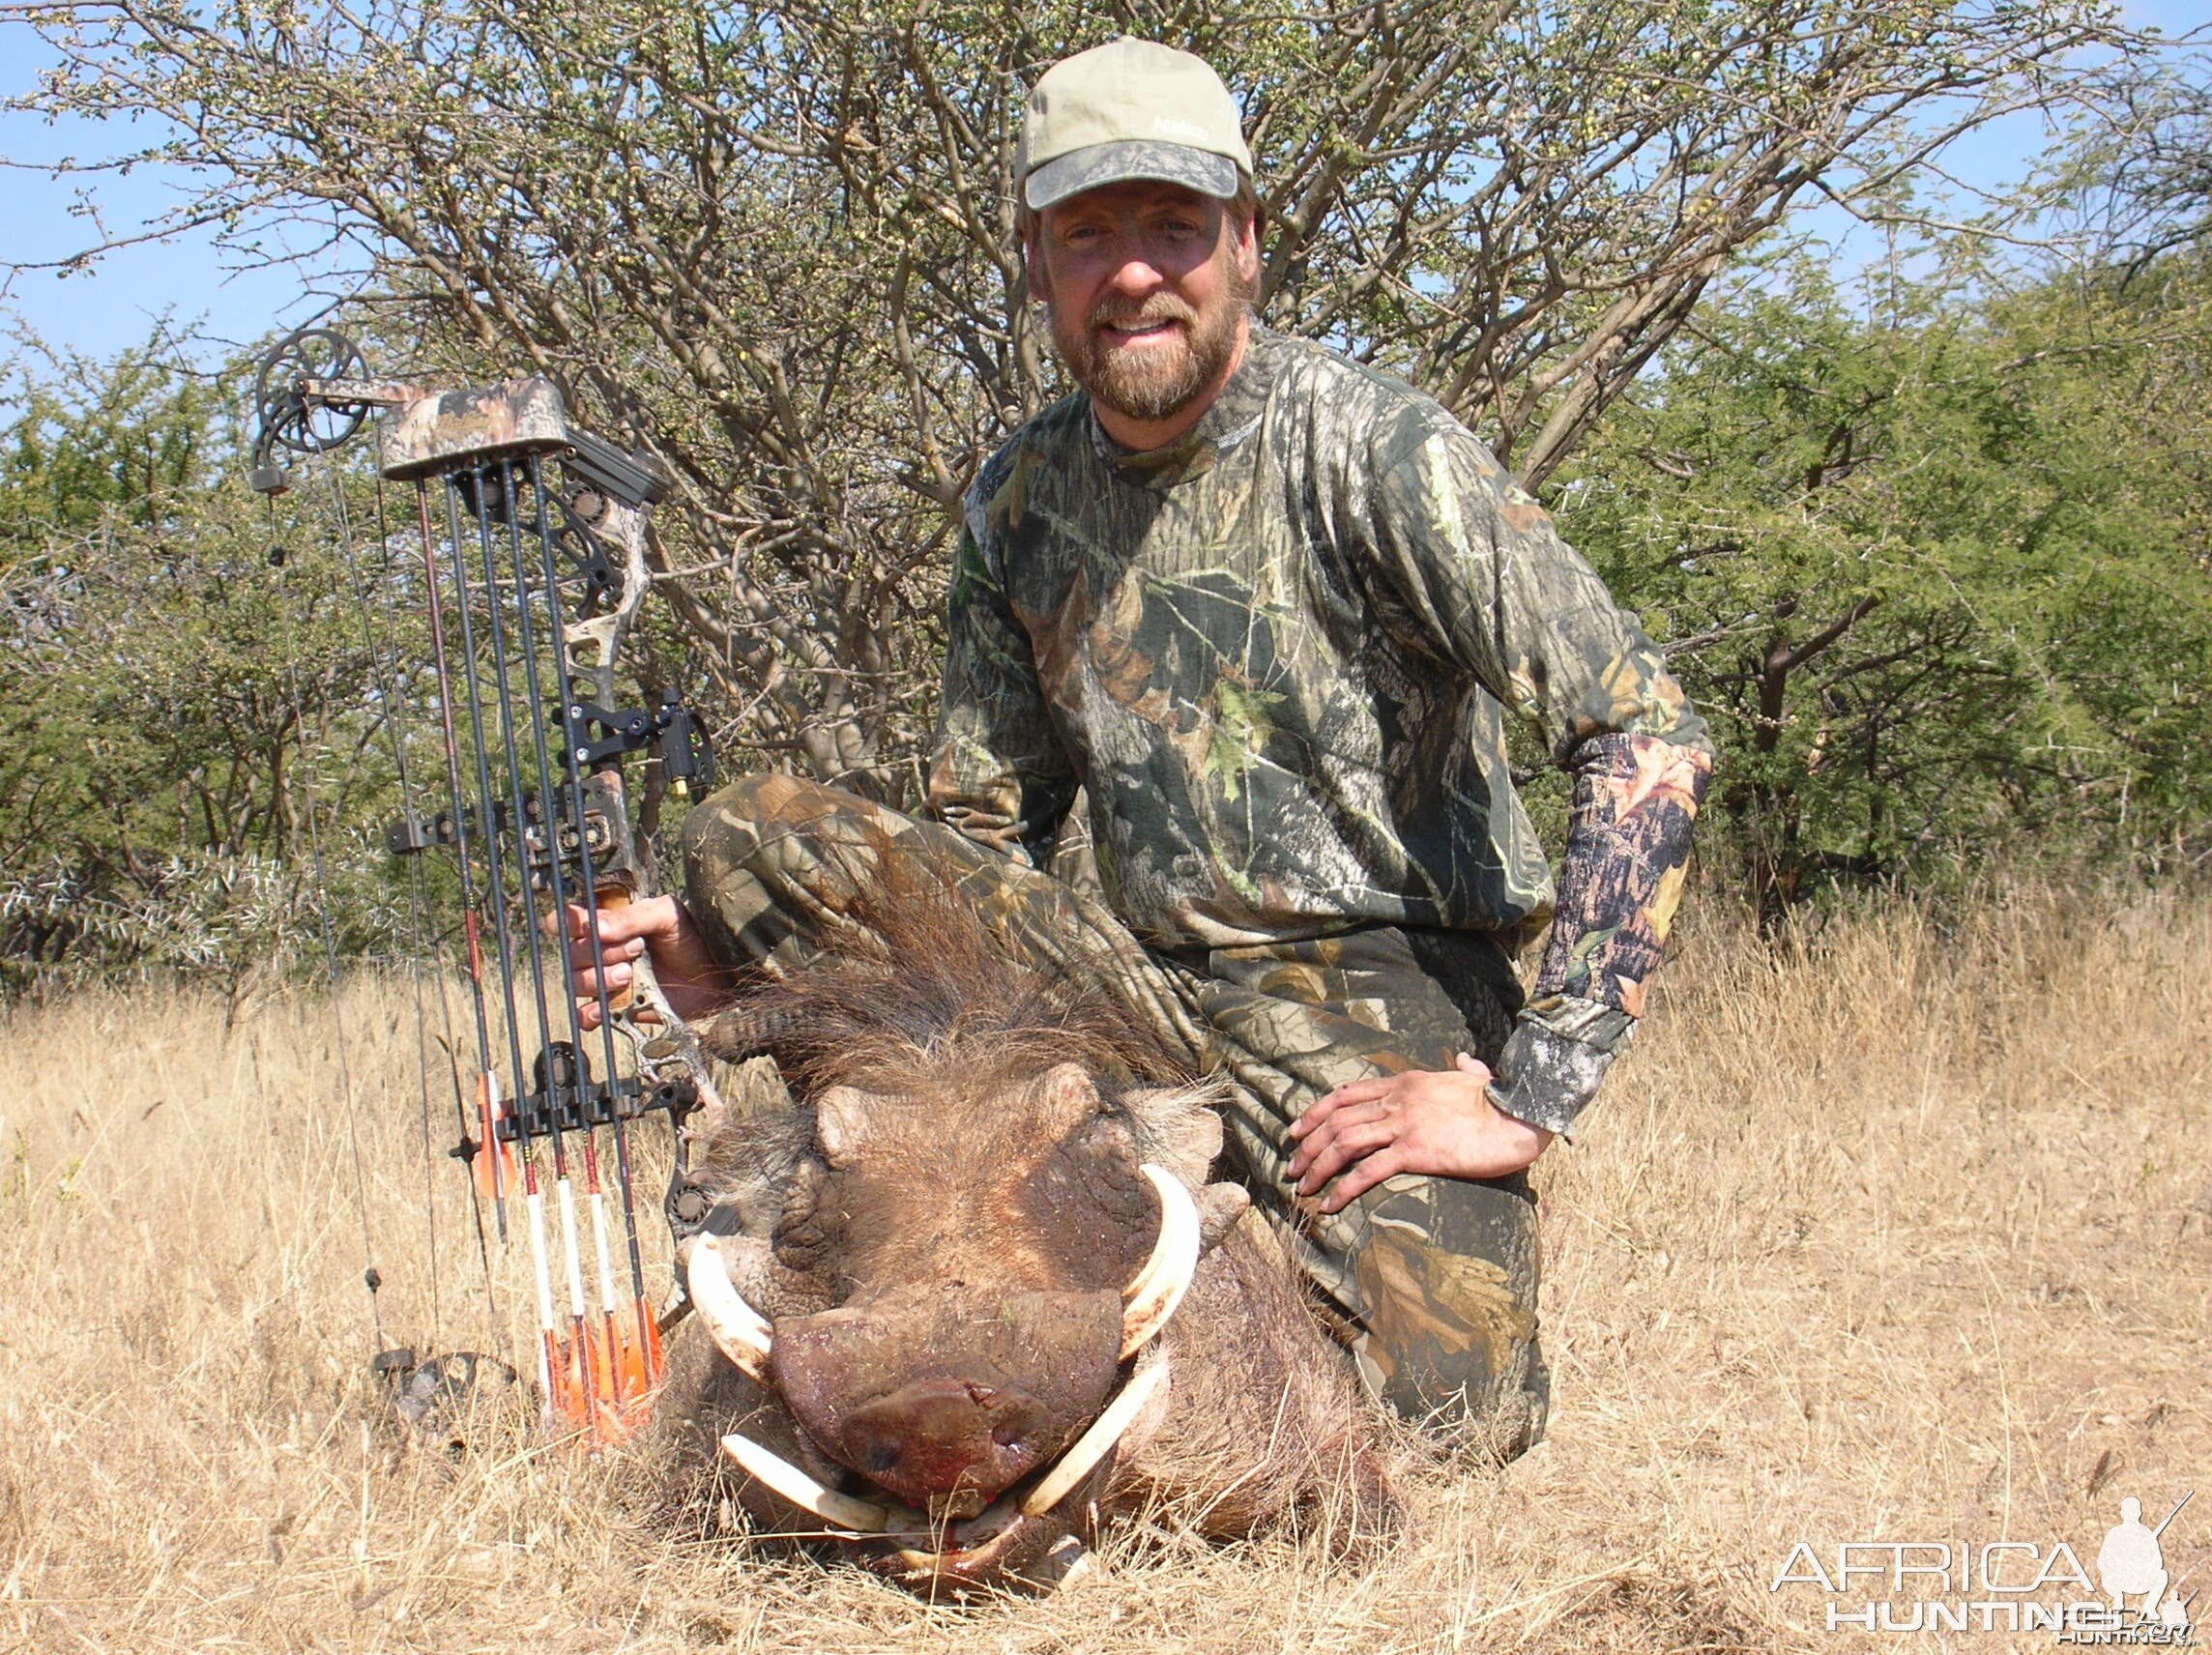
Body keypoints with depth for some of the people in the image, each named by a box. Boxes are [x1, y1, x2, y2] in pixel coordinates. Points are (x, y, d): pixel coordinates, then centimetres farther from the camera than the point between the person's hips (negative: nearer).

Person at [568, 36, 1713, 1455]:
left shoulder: (1370, 448, -12)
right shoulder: (1022, 503, 7)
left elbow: (1651, 738, -18)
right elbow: (987, 830, 14)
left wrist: (1531, 1095, -23)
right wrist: (735, 948, -2)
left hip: (1385, 985, -4)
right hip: (1148, 989, 5)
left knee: (1449, 1409, -29)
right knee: (752, 831, -10)